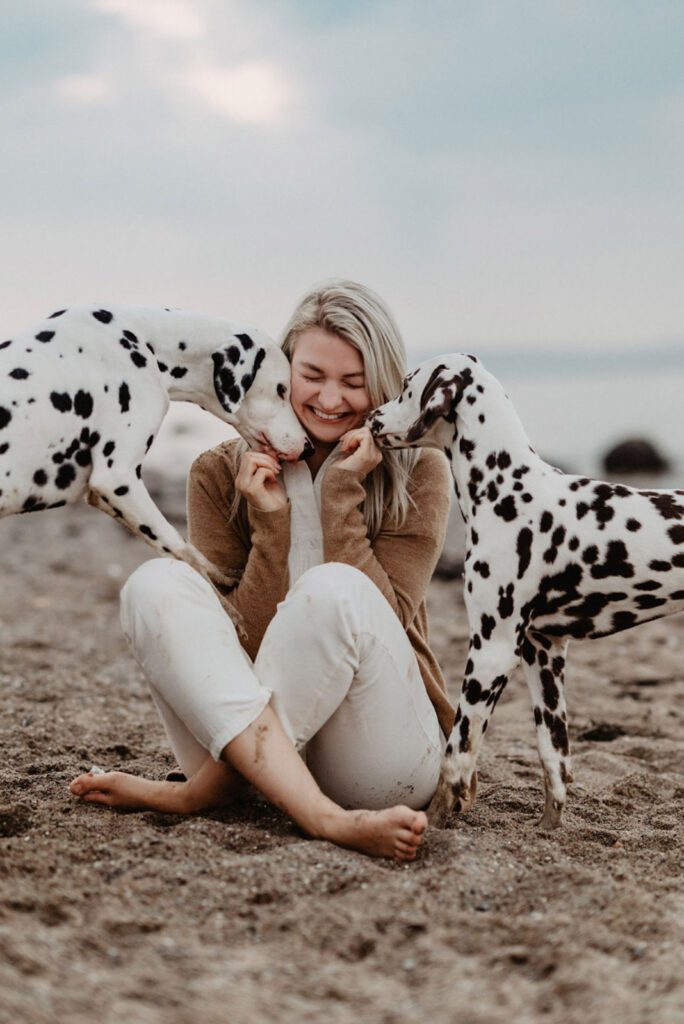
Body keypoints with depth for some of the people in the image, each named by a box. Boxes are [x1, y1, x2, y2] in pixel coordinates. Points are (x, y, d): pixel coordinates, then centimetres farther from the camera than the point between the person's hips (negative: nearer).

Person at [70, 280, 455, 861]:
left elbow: (384, 620, -10)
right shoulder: (222, 475, 5)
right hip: (243, 736, 2)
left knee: (334, 589, -31)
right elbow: (241, 640, -4)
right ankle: (325, 819, -38)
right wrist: (270, 522, -14)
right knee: (156, 582, -24)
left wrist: (343, 491, -11)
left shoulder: (419, 474, 3)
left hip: (379, 761, -2)